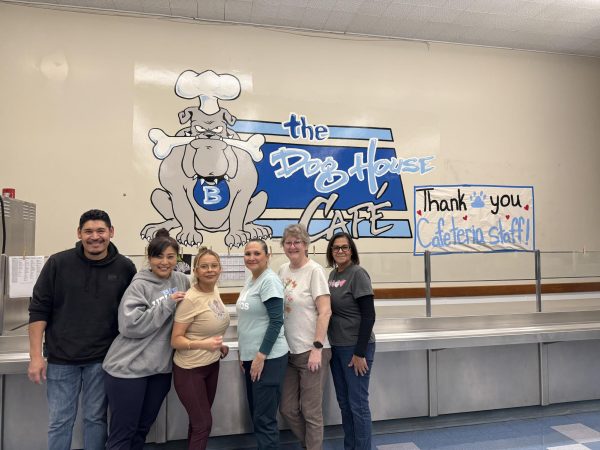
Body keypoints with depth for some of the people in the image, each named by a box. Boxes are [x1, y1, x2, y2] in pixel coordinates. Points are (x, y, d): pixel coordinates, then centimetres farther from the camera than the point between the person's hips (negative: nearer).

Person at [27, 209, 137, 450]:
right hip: (61, 358, 0)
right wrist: (36, 355, -7)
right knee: (59, 421, 11)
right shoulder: (58, 263, -7)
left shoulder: (125, 268, -5)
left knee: (96, 419, 13)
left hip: (103, 359, 0)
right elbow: (38, 310, -4)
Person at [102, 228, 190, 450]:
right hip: (129, 368, -5)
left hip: (161, 368, 5)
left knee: (142, 429, 20)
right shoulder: (139, 285, -14)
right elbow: (130, 325, -23)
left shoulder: (182, 281, 1)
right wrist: (168, 303, -23)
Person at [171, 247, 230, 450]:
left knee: (199, 421, 17)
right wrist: (204, 344, -35)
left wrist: (218, 346, 4)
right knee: (203, 424, 0)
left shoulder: (215, 290, -1)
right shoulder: (190, 299, -23)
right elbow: (175, 340, -21)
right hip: (190, 369, -7)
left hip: (211, 365, 7)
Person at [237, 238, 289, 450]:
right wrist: (243, 353, 16)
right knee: (256, 414, 17)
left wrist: (261, 355, -19)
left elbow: (276, 321, -19)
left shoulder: (269, 281, -15)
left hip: (268, 358, -9)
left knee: (264, 418, -1)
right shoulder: (250, 280, 11)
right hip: (251, 356, 9)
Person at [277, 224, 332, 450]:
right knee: (288, 409, 14)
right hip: (289, 351, 7)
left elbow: (325, 311, -15)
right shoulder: (283, 270, 8)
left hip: (311, 351, -6)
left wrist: (317, 348, -18)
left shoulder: (314, 270, -10)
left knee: (311, 411, 5)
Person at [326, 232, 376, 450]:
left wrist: (360, 353, -18)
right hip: (336, 347, 7)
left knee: (357, 404, 3)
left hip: (355, 348, -7)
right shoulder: (333, 274, 8)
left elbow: (369, 315, -17)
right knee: (344, 403, 16)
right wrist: (332, 344, 11)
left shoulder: (358, 274, -13)